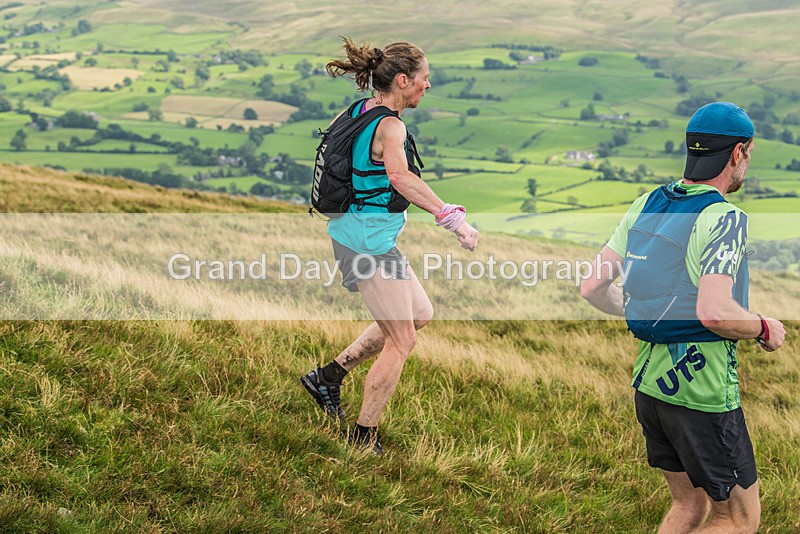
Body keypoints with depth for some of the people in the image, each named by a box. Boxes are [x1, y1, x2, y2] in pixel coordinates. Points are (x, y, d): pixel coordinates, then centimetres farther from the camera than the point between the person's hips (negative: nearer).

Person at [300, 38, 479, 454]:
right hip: (371, 244, -10)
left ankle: (330, 374, 25)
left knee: (420, 314, 22)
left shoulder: (357, 111, 5)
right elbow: (400, 177, -43)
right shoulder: (390, 127, -23)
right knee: (401, 341, 1)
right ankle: (363, 439, 12)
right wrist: (451, 217, -51)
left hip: (350, 232, 10)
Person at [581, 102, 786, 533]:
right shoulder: (723, 219, -18)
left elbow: (593, 288, 4)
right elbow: (714, 313, -31)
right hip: (704, 395, -7)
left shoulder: (645, 206, 4)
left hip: (649, 384, 8)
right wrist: (765, 328, -11)